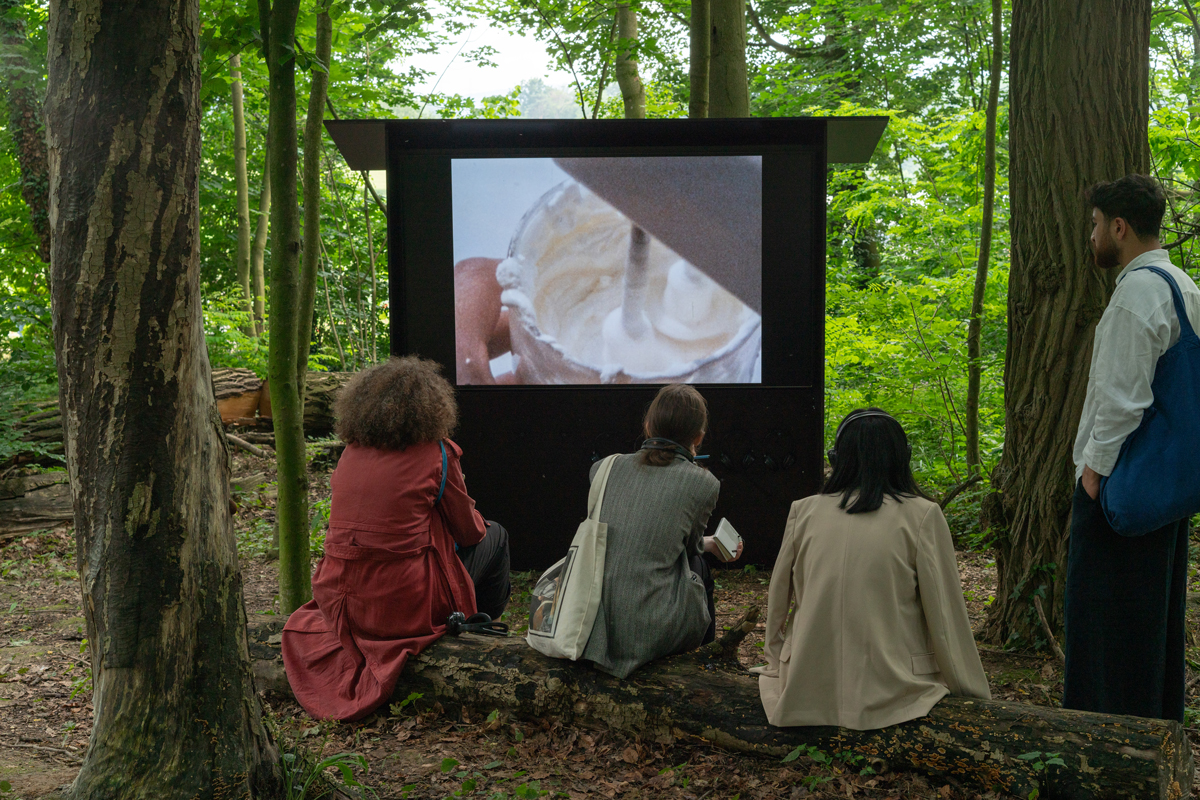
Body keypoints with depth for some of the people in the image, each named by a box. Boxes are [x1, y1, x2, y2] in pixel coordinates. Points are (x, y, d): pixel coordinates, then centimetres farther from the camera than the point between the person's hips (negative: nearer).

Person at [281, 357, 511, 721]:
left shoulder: (351, 452, 5)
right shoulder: (436, 454, -11)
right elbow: (468, 531, 0)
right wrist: (479, 524, 25)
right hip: (408, 607, -6)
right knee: (493, 537, 18)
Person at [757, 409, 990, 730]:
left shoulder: (804, 512, 1)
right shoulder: (922, 516, -6)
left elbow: (777, 602, 11)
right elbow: (945, 618, -3)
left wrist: (778, 664, 26)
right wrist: (976, 696, 9)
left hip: (806, 691, 3)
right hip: (888, 696, -3)